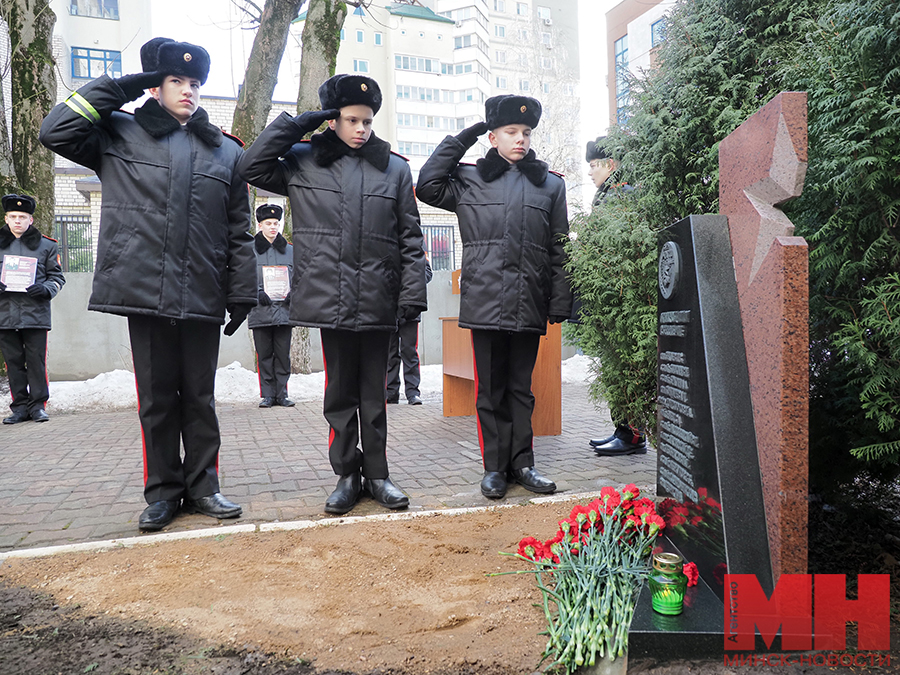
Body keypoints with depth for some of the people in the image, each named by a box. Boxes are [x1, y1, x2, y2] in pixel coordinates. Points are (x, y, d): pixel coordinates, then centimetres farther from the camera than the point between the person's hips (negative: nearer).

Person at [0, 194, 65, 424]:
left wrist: (45, 289, -11)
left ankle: (37, 405, 7)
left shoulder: (46, 245, 8)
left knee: (36, 360, -2)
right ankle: (19, 406, 14)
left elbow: (57, 277, 9)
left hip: (36, 313, -2)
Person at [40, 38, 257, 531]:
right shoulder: (121, 135, 12)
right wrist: (118, 87, 3)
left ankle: (202, 488, 19)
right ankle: (163, 491, 19)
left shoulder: (226, 151, 14)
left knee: (200, 398, 8)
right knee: (156, 399, 6)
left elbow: (239, 232, 12)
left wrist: (242, 294, 6)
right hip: (145, 292, -1)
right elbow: (56, 131, -2)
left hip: (202, 298, 1)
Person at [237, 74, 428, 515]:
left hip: (378, 302, 0)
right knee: (340, 393, 8)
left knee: (374, 394, 8)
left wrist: (412, 294, -1)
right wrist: (294, 124, 1)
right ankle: (347, 475, 20)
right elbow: (252, 166, 3)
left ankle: (376, 474, 20)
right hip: (330, 299, 0)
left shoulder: (394, 168, 9)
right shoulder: (303, 162, 9)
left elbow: (410, 239, 7)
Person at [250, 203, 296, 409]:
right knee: (264, 355, 3)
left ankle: (282, 393, 11)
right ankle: (267, 394, 11)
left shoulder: (290, 251, 13)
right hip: (260, 312, -2)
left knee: (283, 355, 3)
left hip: (284, 310, 2)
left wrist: (294, 293, -3)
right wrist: (257, 292, -14)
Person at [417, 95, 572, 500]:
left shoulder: (550, 185, 14)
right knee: (491, 389, 5)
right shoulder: (469, 180, 11)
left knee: (521, 388, 9)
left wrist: (560, 303, 4)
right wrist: (458, 142, 6)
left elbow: (559, 250, 11)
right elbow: (427, 186, 0)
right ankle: (495, 467, 15)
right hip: (485, 302, -1)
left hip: (529, 306, 2)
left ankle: (522, 463, 19)